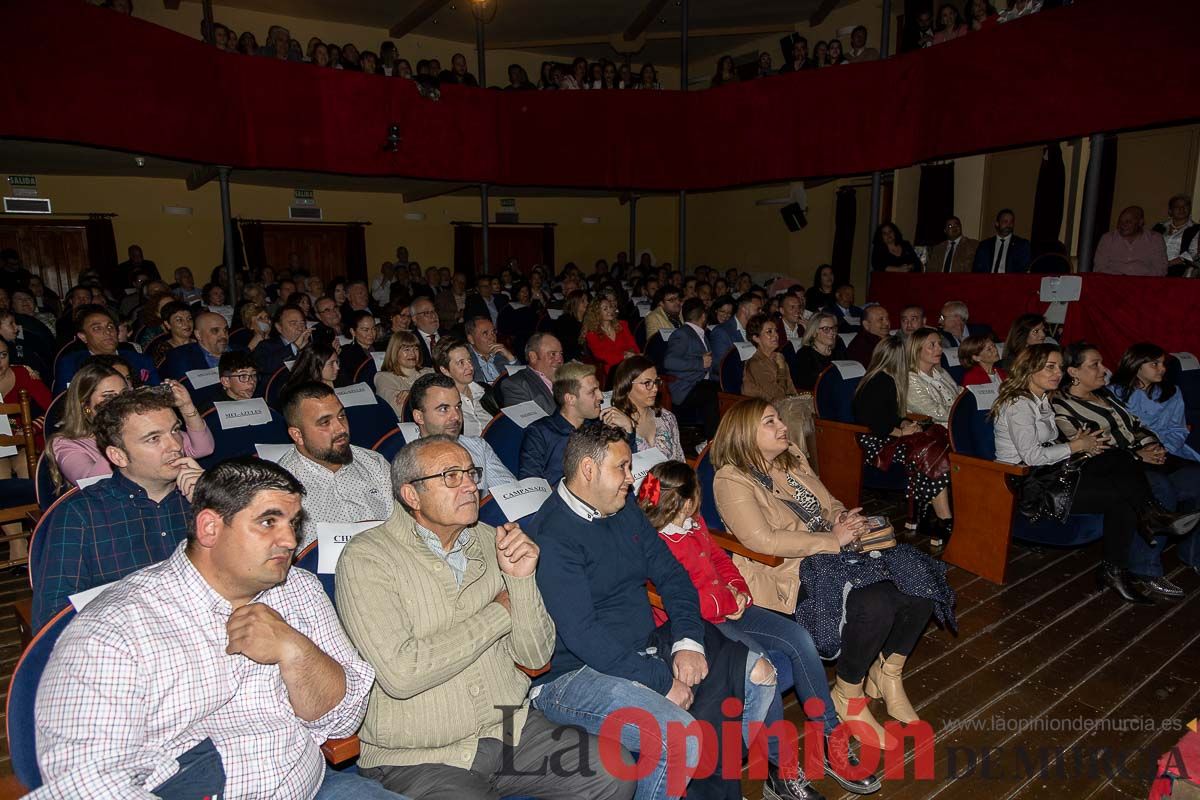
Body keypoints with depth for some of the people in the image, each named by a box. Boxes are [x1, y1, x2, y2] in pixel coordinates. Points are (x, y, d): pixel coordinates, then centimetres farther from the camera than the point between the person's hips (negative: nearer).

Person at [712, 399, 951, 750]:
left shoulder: (793, 459, 16)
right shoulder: (731, 481, -10)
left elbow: (829, 504, 21)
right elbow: (763, 540, -21)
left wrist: (846, 520, -4)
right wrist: (833, 540, -19)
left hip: (835, 551, 8)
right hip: (791, 571, -8)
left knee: (920, 582, -10)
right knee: (874, 604, -30)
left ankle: (887, 674, 11)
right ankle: (848, 696, -4)